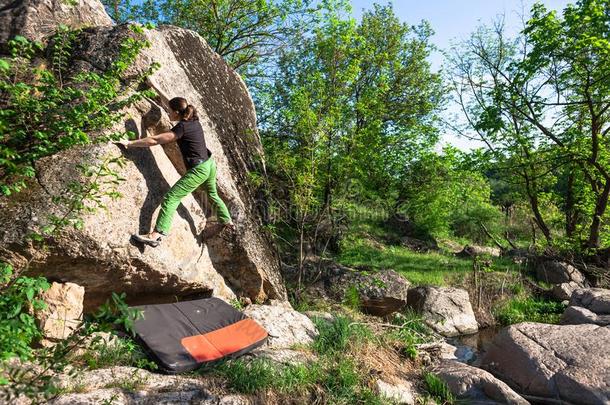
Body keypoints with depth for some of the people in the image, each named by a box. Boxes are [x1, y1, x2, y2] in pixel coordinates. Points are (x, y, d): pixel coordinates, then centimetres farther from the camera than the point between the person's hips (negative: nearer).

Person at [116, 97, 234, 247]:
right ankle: (227, 221, 44)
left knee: (171, 198, -13)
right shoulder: (195, 122, 7)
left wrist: (130, 143, -10)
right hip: (210, 163, 9)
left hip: (198, 170, -9)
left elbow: (155, 140, -18)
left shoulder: (182, 127, -16)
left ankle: (156, 235, -21)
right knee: (213, 194, 31)